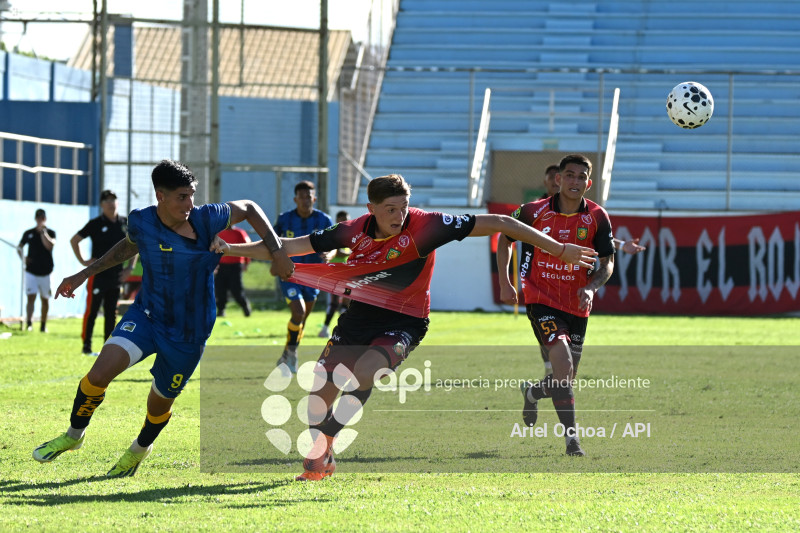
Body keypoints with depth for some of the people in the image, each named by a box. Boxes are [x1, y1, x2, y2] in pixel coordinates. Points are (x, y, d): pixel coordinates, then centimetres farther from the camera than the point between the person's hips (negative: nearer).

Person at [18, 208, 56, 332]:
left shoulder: (50, 233, 1)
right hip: (31, 270, 0)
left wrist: (43, 232, -18)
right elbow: (19, 247, 18)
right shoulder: (29, 233, 6)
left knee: (45, 299, 9)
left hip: (46, 271, 0)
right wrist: (22, 257, 0)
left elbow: (50, 245, -17)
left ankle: (43, 325, 21)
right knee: (31, 297, -13)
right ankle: (29, 323, -24)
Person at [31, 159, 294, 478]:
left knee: (161, 401, 12)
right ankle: (74, 435, 6)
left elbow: (250, 209, 1)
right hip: (146, 317, 0)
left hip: (188, 336, 0)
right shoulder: (141, 222, -9)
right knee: (100, 373, -21)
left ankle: (141, 448, 49)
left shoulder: (207, 219, -17)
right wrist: (85, 275, 18)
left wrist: (277, 253, -7)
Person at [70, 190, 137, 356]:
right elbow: (74, 240, 0)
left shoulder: (125, 223, 7)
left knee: (111, 313, 9)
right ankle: (86, 346, 1)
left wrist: (130, 267, 11)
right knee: (92, 311, -4)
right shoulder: (96, 224, -6)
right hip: (98, 275, -5)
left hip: (116, 276, 5)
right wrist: (82, 261, -5)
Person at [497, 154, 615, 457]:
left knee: (566, 378, 11)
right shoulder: (534, 212, -7)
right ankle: (571, 435, -20)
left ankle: (533, 392, 47)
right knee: (562, 360, -24)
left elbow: (607, 262, 4)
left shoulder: (597, 218, -3)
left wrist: (591, 287, -15)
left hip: (577, 305, 4)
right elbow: (505, 239, 10)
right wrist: (504, 283, 2)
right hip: (541, 299, -4)